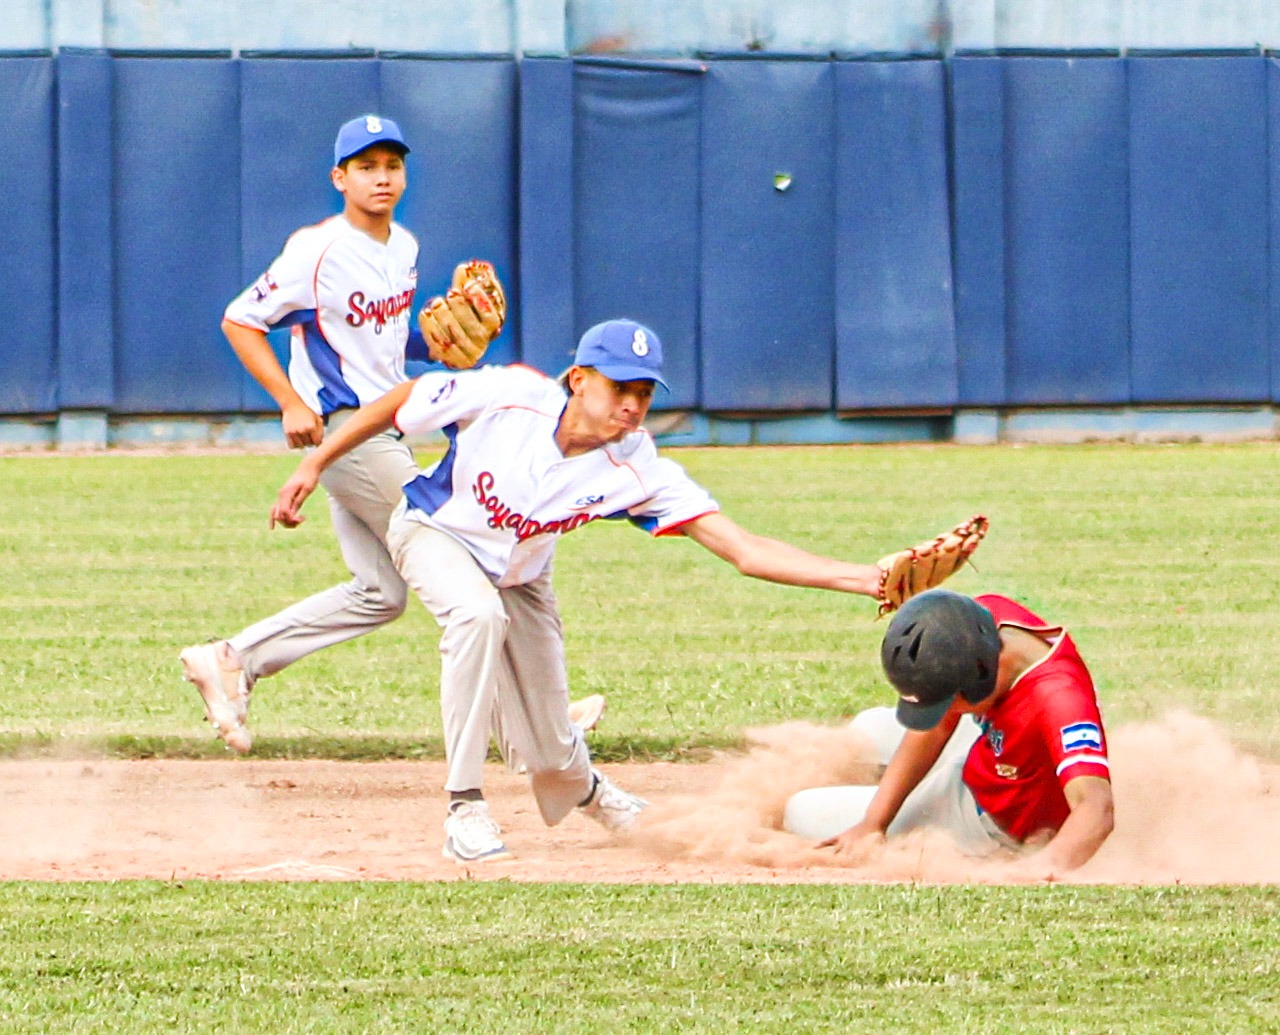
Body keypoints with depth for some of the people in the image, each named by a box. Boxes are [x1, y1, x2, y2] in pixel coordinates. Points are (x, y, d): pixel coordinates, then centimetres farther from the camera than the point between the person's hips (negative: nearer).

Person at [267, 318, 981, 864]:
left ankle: (584, 789, 47)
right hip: (435, 532, -2)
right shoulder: (506, 396, -33)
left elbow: (745, 549, -37)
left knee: (552, 752, 5)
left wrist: (869, 579, -49)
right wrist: (316, 465, -9)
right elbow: (399, 404, -15)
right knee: (479, 615, -37)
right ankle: (466, 809, -26)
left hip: (518, 575, 3)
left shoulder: (637, 471, -30)